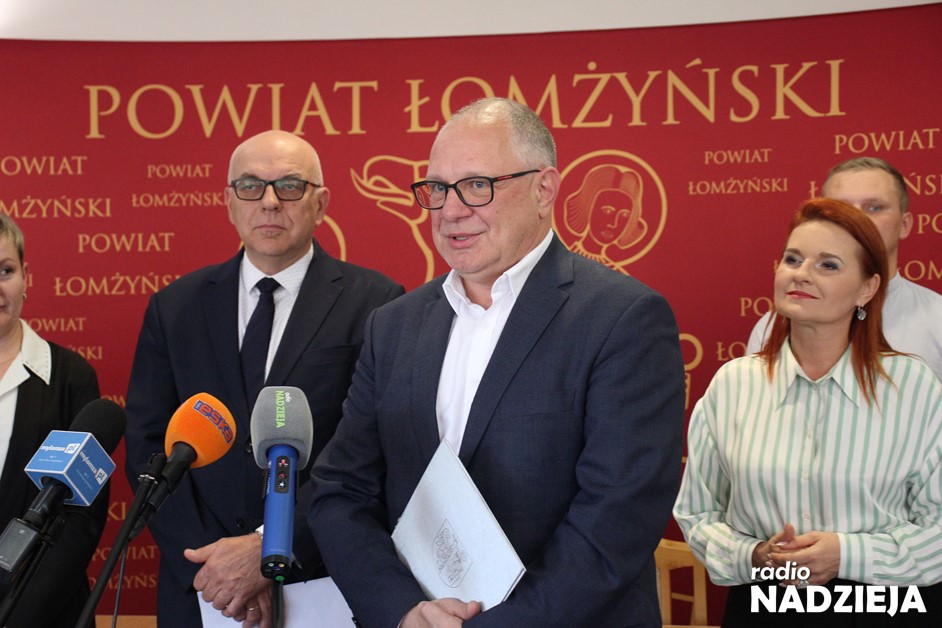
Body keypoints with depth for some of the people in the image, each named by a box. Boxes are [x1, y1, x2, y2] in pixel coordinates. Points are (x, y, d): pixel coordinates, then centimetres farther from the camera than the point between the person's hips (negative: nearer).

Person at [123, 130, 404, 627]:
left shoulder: (373, 302, -6)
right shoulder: (174, 307, 5)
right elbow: (148, 447, 2)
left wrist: (268, 548, -18)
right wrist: (207, 563, -10)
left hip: (327, 585, -2)